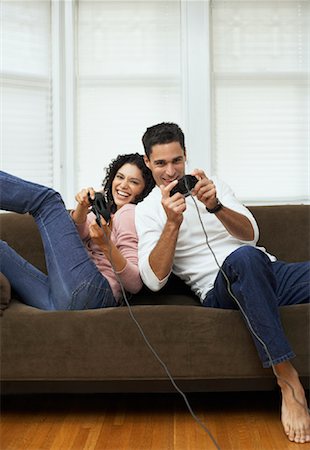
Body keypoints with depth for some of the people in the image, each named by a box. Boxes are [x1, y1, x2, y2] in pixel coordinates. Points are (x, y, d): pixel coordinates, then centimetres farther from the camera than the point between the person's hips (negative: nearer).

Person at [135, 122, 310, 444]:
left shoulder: (212, 186, 17)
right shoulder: (147, 210, 8)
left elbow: (250, 235, 1)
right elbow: (154, 281, -6)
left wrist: (215, 206, -18)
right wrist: (172, 222, -18)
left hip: (268, 272, 4)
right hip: (218, 288, -3)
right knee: (244, 257, -39)